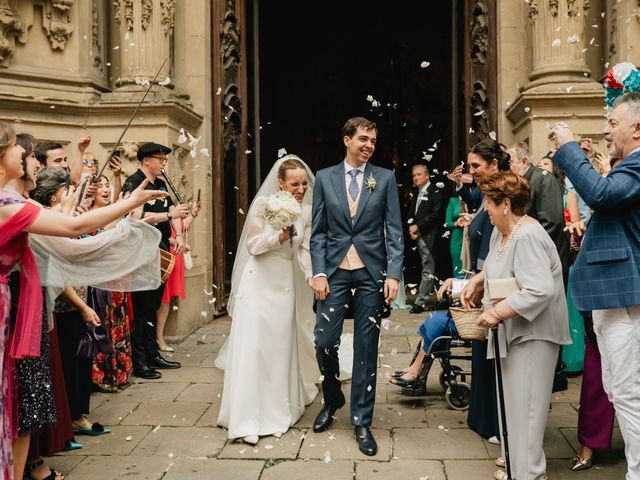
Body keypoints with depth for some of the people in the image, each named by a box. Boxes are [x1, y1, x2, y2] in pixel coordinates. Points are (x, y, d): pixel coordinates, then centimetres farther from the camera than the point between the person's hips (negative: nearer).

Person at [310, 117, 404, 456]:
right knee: (324, 341, 1)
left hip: (371, 273, -1)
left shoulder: (385, 179, 4)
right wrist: (319, 273, -5)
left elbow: (394, 231, 0)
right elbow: (318, 232, 5)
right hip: (335, 272, 1)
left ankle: (361, 422, 17)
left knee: (366, 348, 5)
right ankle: (332, 399, 30)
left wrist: (393, 274, -9)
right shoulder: (325, 178, 6)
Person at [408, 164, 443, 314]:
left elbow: (435, 215, -13)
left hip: (429, 236, -8)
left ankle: (420, 301, -5)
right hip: (418, 236, 8)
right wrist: (411, 228, 1)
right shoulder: (416, 193, 18)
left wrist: (418, 227, -12)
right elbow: (411, 213, 19)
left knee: (427, 270, -4)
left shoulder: (435, 192, -5)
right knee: (428, 269, 11)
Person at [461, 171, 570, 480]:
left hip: (533, 331, -10)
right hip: (513, 330, 10)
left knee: (526, 406, -2)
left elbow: (540, 290, -31)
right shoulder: (501, 231, 8)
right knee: (514, 403, 17)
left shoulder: (527, 237, -22)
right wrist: (476, 282, 8)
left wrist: (497, 313, -27)